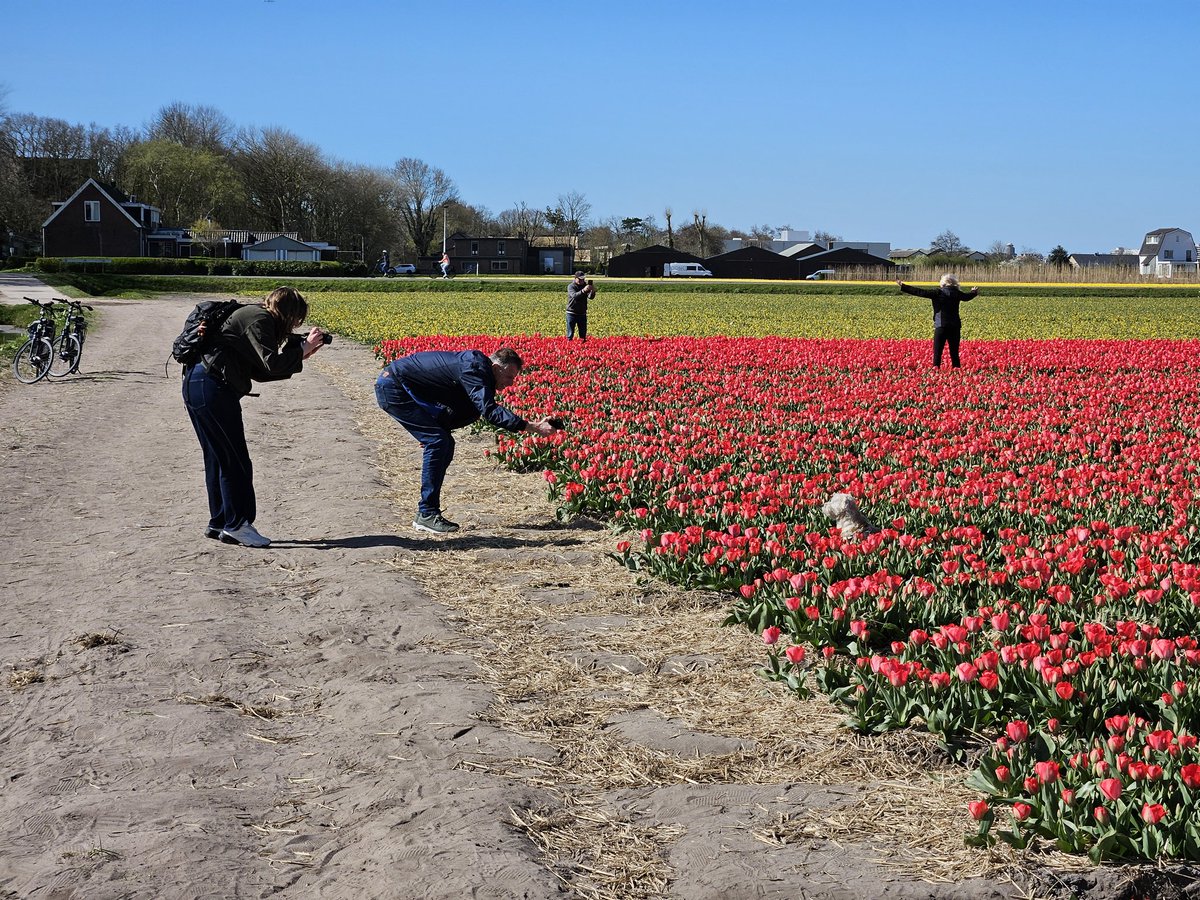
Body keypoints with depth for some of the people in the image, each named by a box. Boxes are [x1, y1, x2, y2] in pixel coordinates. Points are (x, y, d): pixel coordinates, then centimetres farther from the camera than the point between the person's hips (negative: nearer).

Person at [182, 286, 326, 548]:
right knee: (235, 461, -3)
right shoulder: (259, 320, -10)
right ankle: (237, 524, 3)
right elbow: (271, 364, -19)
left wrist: (298, 357, 11)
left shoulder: (254, 316, 20)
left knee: (218, 459, 16)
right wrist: (304, 347, -8)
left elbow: (259, 371, 16)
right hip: (211, 388, -10)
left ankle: (219, 523, 22)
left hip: (196, 386, 10)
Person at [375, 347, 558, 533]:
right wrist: (533, 427, -38)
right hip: (392, 387, -10)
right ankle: (426, 515, -11)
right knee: (438, 442, -15)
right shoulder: (474, 369, -25)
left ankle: (427, 512, 10)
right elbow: (489, 411, -35)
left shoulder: (478, 368, 7)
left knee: (445, 444, 7)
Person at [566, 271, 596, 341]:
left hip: (582, 313, 3)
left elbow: (590, 297, -13)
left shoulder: (585, 286, 2)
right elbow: (574, 296, -28)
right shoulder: (571, 286, -8)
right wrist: (583, 291, -45)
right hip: (572, 313, -3)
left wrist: (593, 291, -37)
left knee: (583, 335, 7)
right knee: (570, 335, -1)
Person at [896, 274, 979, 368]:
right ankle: (957, 366, 7)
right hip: (955, 326, 3)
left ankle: (936, 366, -10)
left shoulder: (937, 292, -4)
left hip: (941, 325, -3)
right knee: (954, 350, 10)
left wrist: (903, 286, -2)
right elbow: (967, 296, 28)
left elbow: (920, 292, -6)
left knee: (937, 349, 0)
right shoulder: (956, 293, 6)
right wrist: (975, 292, 52)